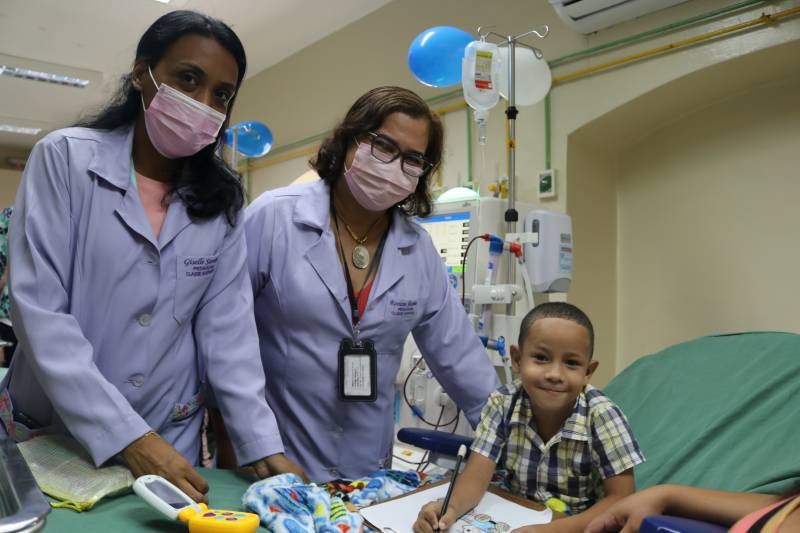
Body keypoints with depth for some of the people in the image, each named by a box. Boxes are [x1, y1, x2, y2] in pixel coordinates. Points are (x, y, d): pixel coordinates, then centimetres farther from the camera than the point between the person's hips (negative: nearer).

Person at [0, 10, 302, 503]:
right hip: (48, 431, -2)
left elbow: (228, 325, -5)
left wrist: (263, 445, -14)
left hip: (168, 438, 3)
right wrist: (125, 436, -24)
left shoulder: (222, 199, -1)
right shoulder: (65, 158, -10)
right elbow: (39, 311, -16)